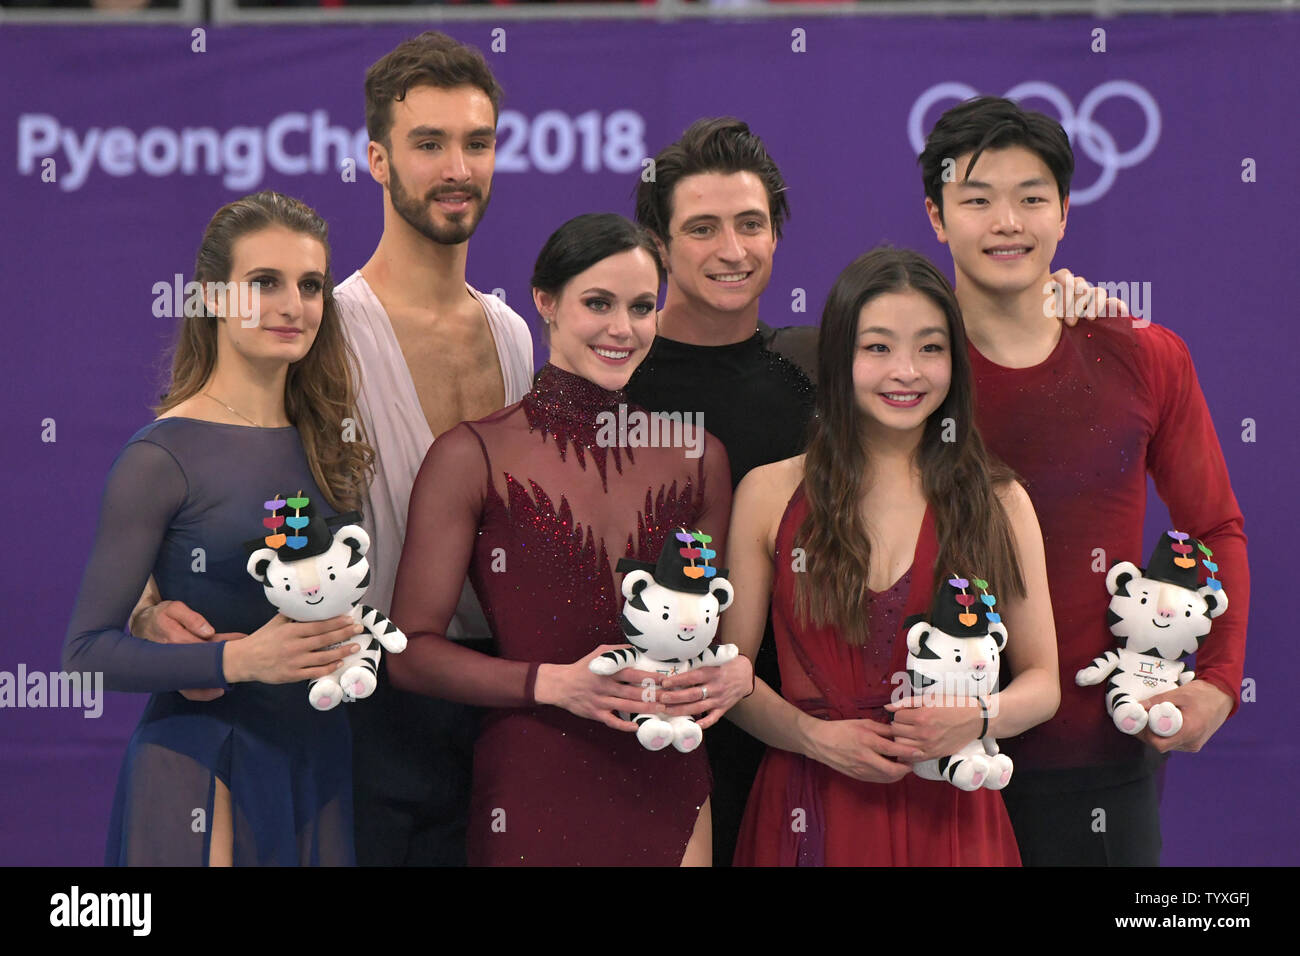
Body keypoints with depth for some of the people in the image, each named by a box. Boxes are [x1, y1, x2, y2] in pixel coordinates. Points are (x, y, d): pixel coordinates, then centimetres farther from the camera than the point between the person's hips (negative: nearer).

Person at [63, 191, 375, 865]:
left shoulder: (326, 443, 8)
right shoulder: (164, 456, -11)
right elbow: (87, 653, -13)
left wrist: (353, 644, -2)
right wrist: (237, 660, -23)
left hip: (317, 757, 6)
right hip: (199, 765, -6)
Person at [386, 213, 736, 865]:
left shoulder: (698, 457, 8)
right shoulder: (472, 458, -4)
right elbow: (410, 650, -6)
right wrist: (553, 683, -17)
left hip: (667, 794, 4)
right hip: (532, 795, -3)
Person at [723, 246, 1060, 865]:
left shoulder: (999, 503, 3)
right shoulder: (769, 495, 1)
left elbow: (1042, 680, 6)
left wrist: (979, 717, -14)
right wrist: (816, 737, -13)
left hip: (948, 818, 1)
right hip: (812, 818, 0)